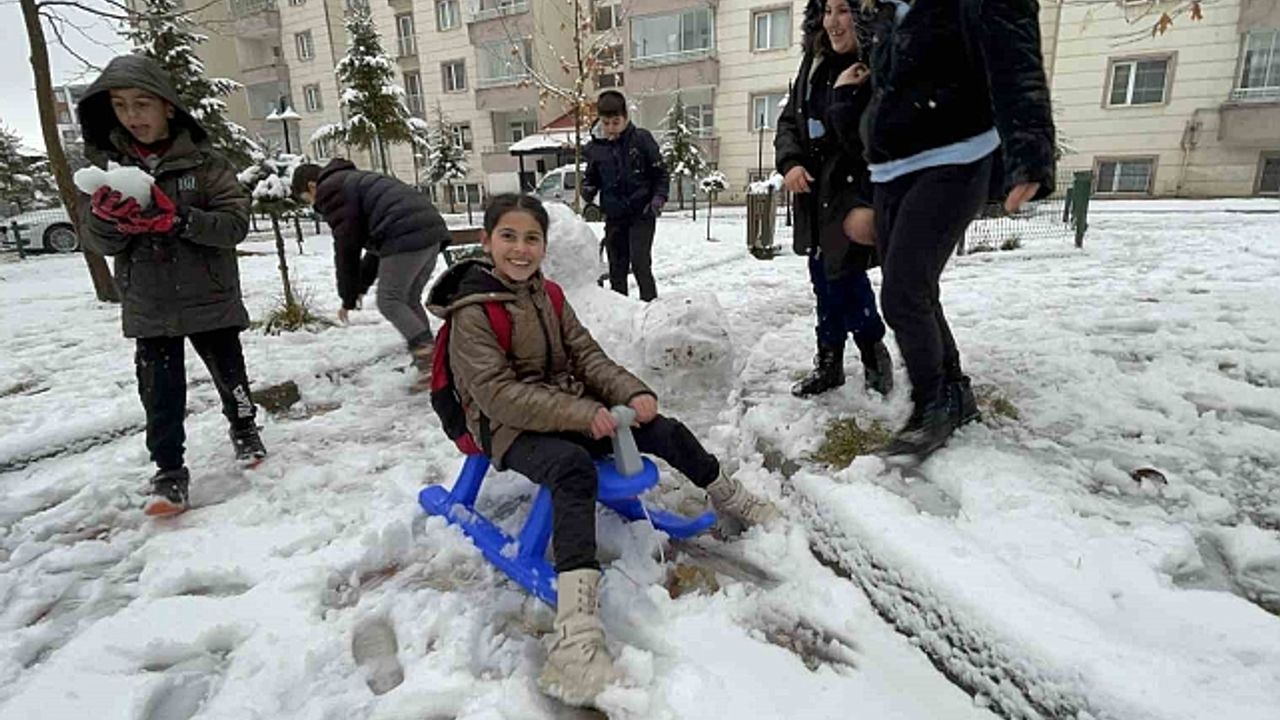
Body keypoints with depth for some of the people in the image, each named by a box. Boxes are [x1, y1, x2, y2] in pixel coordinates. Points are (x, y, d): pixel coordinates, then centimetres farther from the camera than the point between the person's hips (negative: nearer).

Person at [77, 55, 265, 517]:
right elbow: (96, 241, -1)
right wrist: (106, 216, -23)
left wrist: (178, 218, -28)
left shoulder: (205, 162, -6)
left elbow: (236, 223, -13)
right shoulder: (106, 164, 2)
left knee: (229, 375, 13)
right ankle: (169, 471, 14)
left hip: (210, 299, -1)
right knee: (160, 394, 1)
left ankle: (244, 428, 40)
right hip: (148, 306, 2)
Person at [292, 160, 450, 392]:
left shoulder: (330, 190, 6)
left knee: (389, 301, -1)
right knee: (409, 299, 16)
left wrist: (348, 297, 11)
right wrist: (362, 285, 33)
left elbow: (346, 246, 3)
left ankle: (431, 363, -11)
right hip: (432, 227, 9)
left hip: (406, 236, -9)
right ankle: (429, 360, 14)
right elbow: (376, 240, 33)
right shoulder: (356, 181, 35)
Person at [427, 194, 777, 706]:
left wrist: (632, 393, -13)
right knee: (573, 466, -38)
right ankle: (576, 622, -48)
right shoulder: (472, 312, -13)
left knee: (666, 430, 1)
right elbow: (498, 393, -22)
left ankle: (729, 499, 27)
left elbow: (586, 355, 5)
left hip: (572, 410, 7)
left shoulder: (546, 296, 8)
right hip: (512, 430, -7)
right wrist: (581, 415, -29)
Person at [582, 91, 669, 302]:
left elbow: (661, 174, 1)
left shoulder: (641, 139, -4)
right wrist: (587, 190, -5)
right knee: (616, 268, 9)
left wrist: (658, 198, -14)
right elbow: (591, 178, 16)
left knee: (640, 263, -13)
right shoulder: (594, 147, 4)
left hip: (642, 214, -4)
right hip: (613, 217, 4)